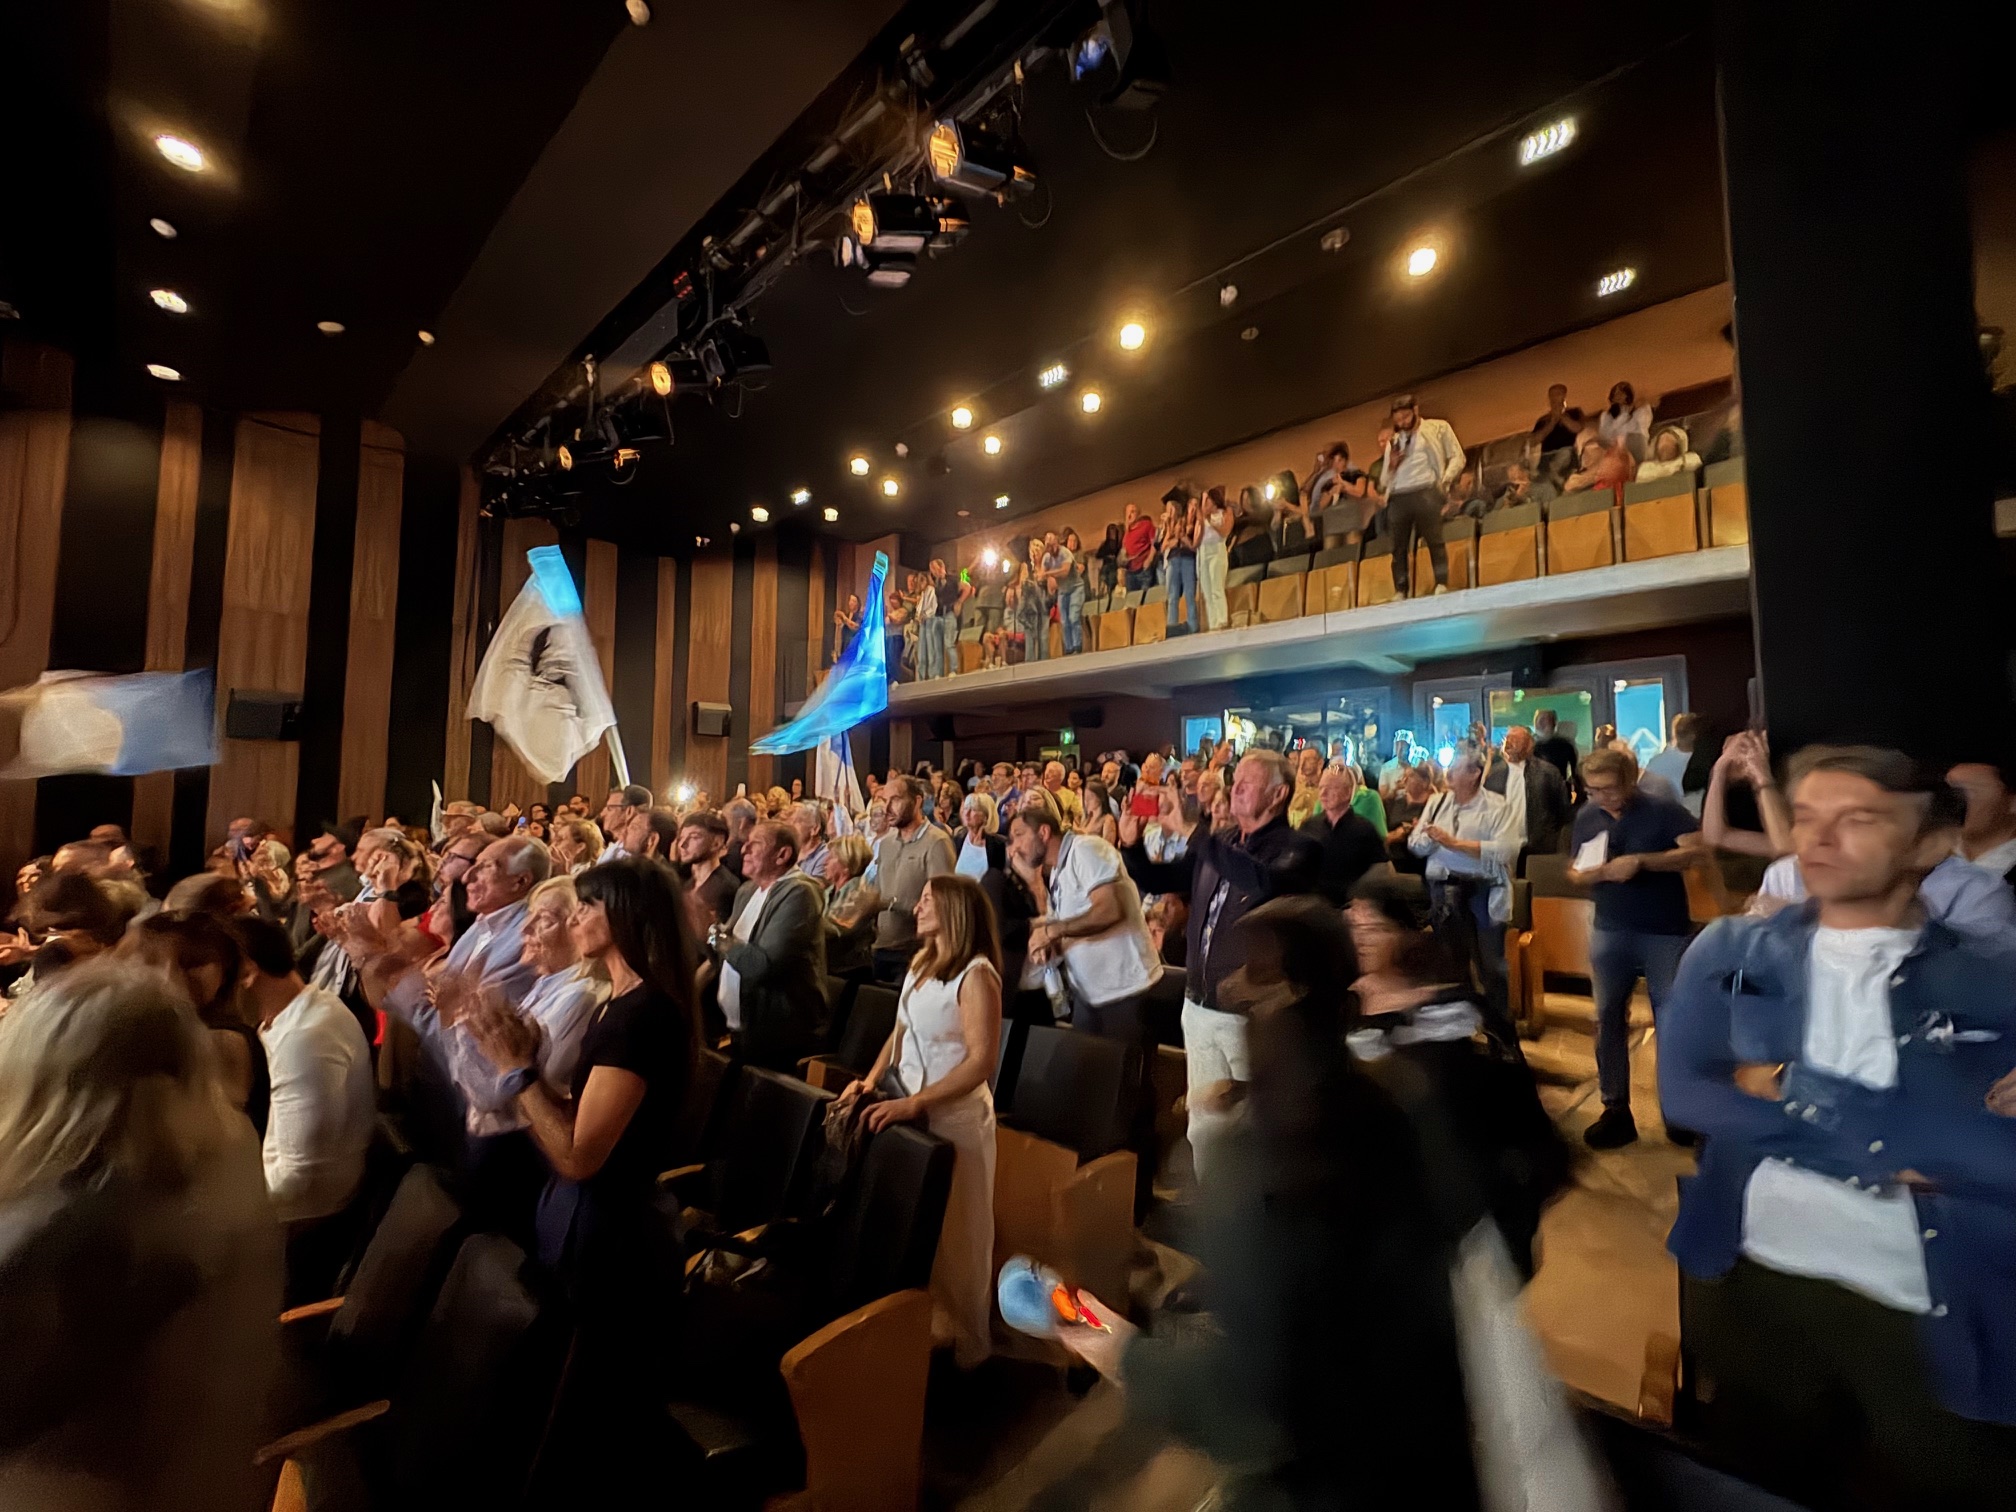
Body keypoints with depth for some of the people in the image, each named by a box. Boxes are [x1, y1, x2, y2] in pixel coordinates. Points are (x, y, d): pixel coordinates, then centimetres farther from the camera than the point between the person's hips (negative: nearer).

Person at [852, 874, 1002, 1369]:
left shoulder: (975, 974, -19)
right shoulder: (921, 962, 7)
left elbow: (982, 1059, -23)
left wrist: (915, 1103, -25)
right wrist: (872, 1079, 0)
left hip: (955, 1115, -7)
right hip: (911, 1109, 7)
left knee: (955, 1234, 8)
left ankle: (964, 1344, 28)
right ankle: (921, 1327, 37)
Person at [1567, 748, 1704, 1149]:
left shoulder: (1663, 810, -8)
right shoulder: (1587, 817, 4)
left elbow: (1700, 849, -20)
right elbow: (1575, 872, 9)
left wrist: (1640, 861, -24)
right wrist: (1596, 873, -13)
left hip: (1666, 931, -3)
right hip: (1610, 932, 4)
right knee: (1608, 1020, 7)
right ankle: (1616, 1111, 18)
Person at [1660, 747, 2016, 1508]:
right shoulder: (1730, 953, -2)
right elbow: (1683, 1093, -12)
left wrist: (1797, 1091, -18)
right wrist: (1901, 1148, -13)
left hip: (1941, 1318, -1)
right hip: (1753, 1282, 1)